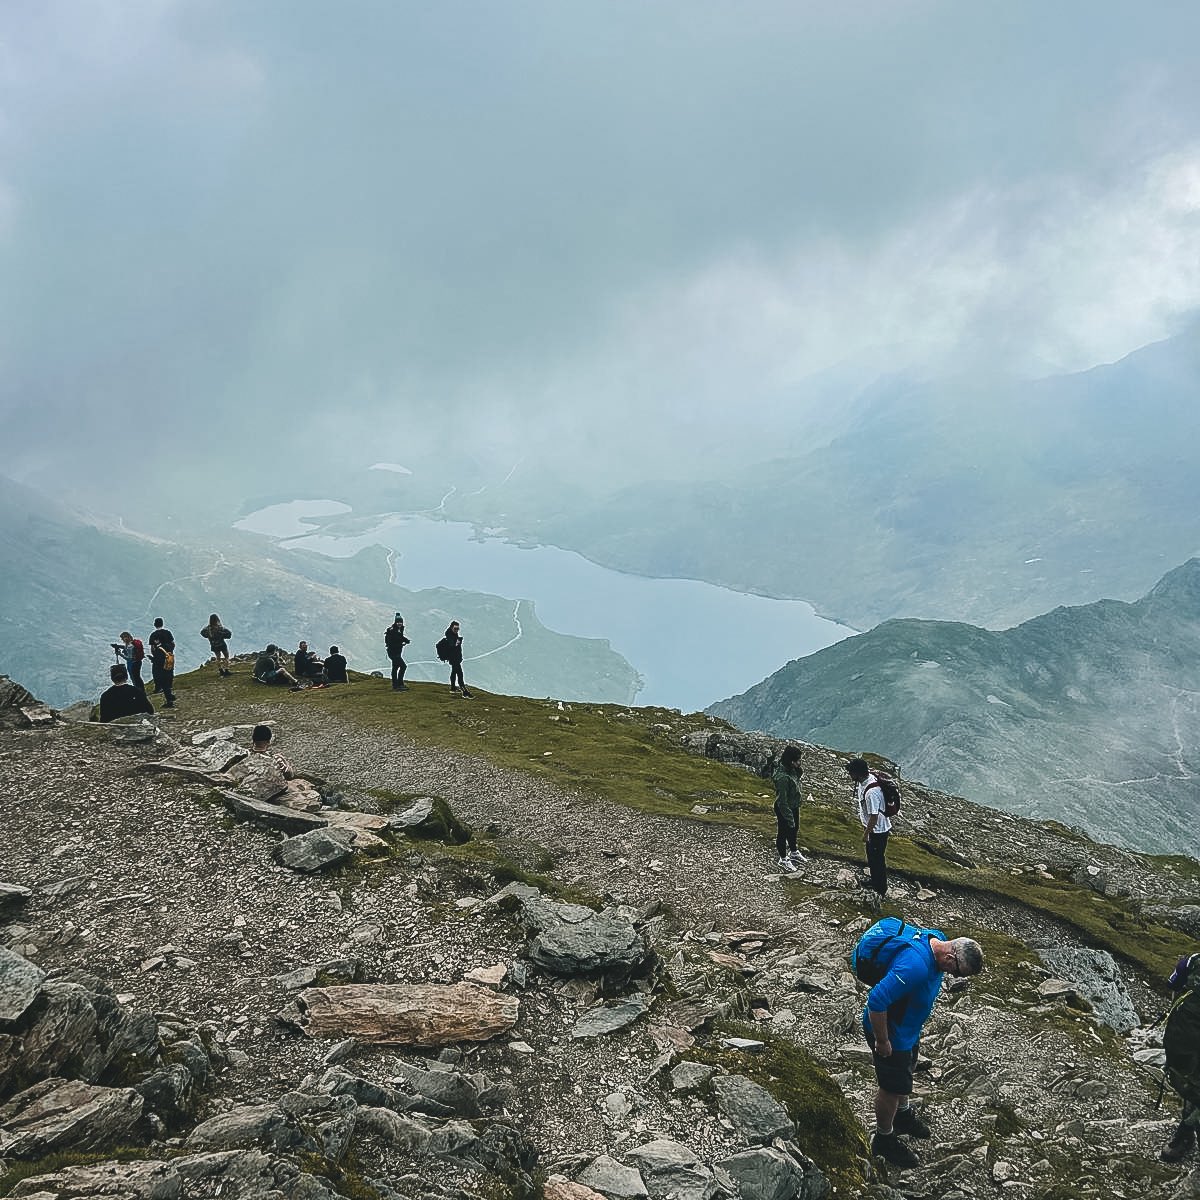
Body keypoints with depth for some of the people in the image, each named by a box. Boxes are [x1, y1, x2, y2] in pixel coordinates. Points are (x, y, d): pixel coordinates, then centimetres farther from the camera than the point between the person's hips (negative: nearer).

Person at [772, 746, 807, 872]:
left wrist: (798, 769, -4)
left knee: (794, 829, 29)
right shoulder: (782, 777, -36)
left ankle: (794, 853, 53)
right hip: (784, 809, -9)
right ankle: (783, 860, 33)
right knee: (783, 833, 13)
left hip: (794, 806, 9)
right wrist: (789, 817, -25)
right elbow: (782, 801, -30)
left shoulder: (792, 770, -10)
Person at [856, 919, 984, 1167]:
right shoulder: (915, 966, -42)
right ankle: (884, 1139, 34)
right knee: (893, 1087, 12)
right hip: (890, 1031, -9)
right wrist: (882, 1041, -24)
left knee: (904, 1073, 30)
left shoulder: (937, 940, -13)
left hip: (909, 1026, 9)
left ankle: (902, 1115, 55)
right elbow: (876, 1001, -38)